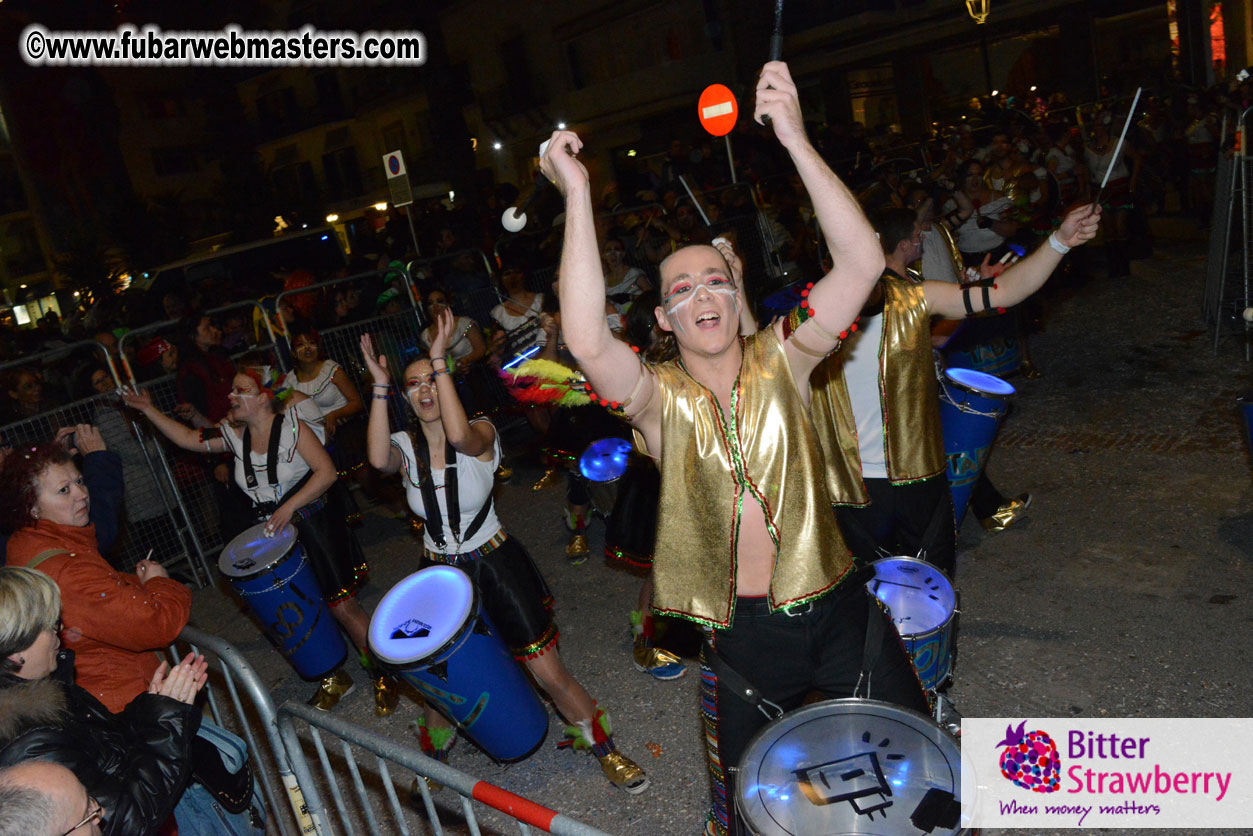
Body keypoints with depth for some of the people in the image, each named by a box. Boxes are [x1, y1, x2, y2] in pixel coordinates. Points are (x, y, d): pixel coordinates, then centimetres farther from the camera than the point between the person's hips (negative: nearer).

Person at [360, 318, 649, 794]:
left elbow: (460, 435, -37)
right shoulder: (405, 445, -3)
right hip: (439, 572, 3)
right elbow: (378, 459, -27)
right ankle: (435, 753, 46)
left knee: (548, 673, -2)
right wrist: (380, 386, -26)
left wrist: (439, 361, -35)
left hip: (494, 564, -3)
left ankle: (606, 752, 21)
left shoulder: (480, 433, -11)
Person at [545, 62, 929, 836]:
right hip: (742, 633, 0)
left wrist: (795, 139, -27)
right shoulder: (658, 396, -10)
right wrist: (578, 196, -32)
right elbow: (587, 341, -31)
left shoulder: (780, 360, -6)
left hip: (835, 606, 1)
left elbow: (863, 262, -20)